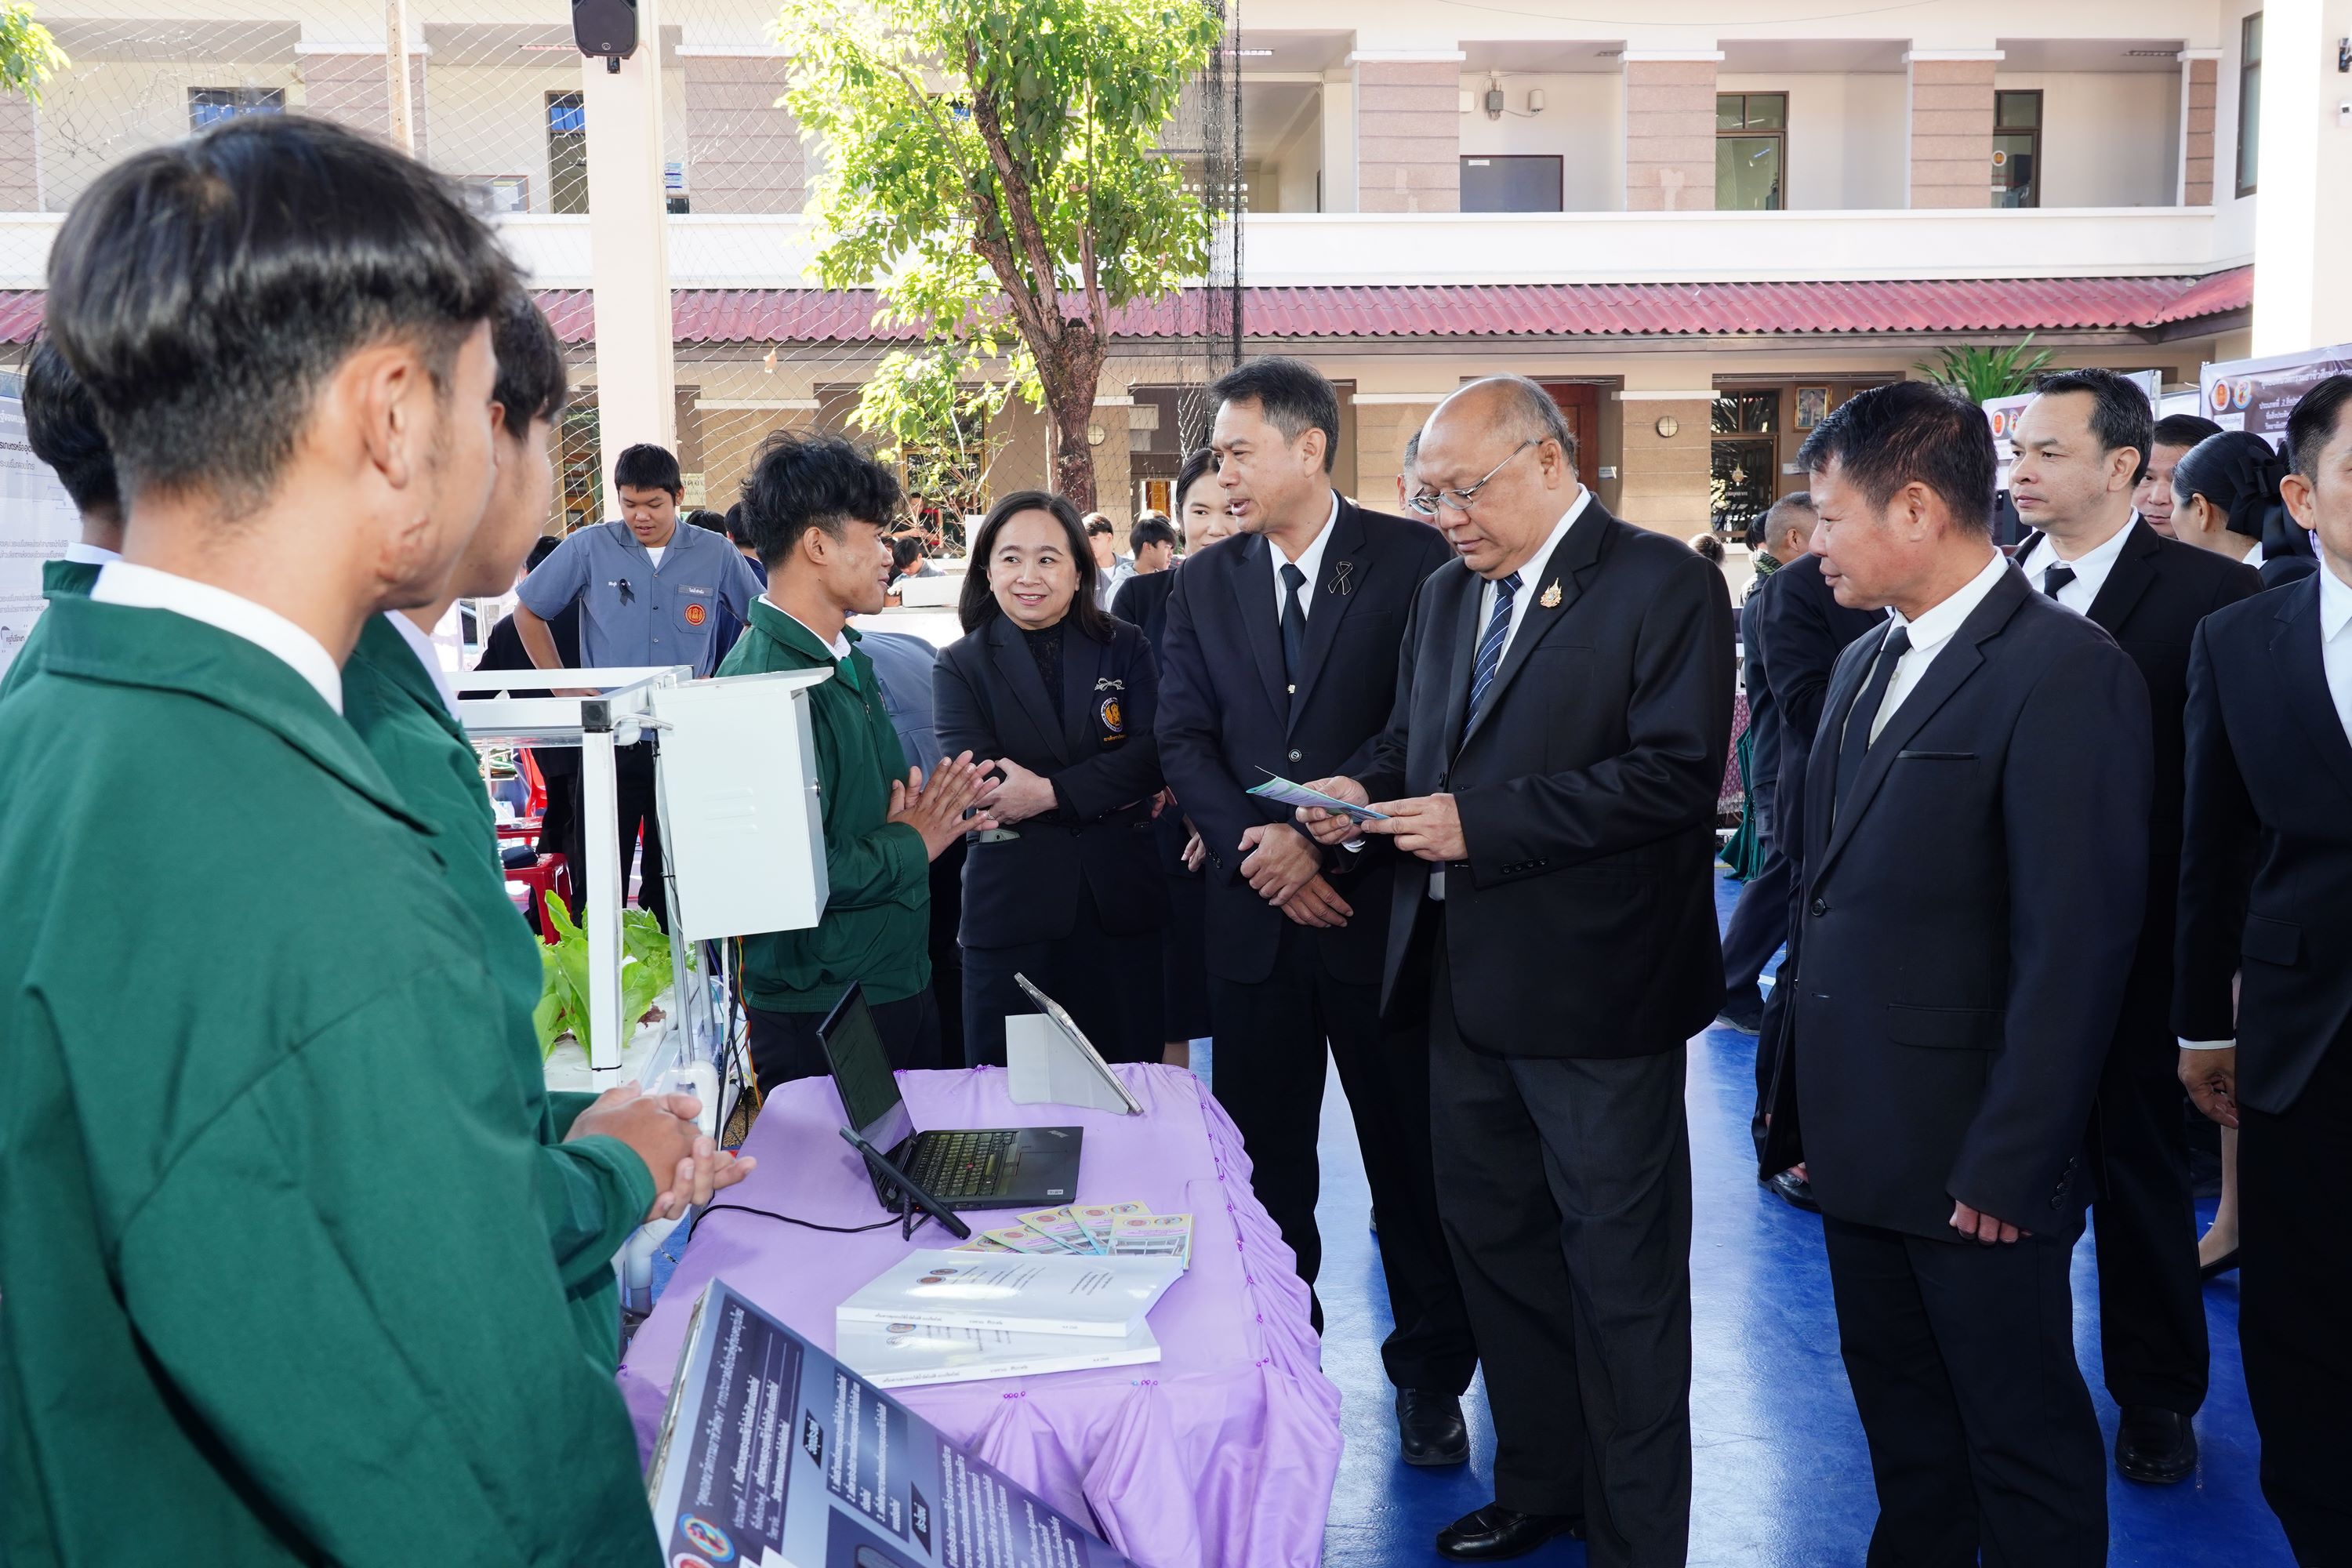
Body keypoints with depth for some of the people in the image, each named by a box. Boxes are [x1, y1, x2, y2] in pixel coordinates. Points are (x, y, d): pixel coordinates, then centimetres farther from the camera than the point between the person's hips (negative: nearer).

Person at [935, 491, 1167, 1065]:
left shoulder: (1124, 648, 7)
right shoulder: (961, 666, 3)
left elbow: (1153, 754, -6)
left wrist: (1050, 793, -18)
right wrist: (1107, 790, -10)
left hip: (1120, 905, 1)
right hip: (1012, 910, -1)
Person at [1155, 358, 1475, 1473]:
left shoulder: (1415, 561, -4)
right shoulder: (1205, 584, 9)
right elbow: (1182, 740, 4)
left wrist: (1325, 835, -15)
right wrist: (1257, 848, -10)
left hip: (1381, 903, -3)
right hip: (1254, 911, 4)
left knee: (1411, 1151, 7)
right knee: (1264, 1151, 11)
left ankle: (1430, 1376, 23)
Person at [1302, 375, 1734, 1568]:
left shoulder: (1663, 585, -10)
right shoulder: (1446, 595, 14)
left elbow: (1675, 774, -20)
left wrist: (1480, 823, -23)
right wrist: (1365, 787, -1)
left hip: (1594, 991, -8)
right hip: (1465, 983, 8)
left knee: (1621, 1273, 4)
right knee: (1493, 1244, 18)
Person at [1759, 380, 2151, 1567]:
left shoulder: (2065, 671, -16)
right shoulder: (1863, 665, 11)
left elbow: (2075, 944, -19)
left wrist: (2009, 1166, -18)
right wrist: (1803, 1104, 11)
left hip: (1974, 1165, -7)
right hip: (1862, 1146, 8)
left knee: (2025, 1449, 10)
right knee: (1902, 1425, 20)